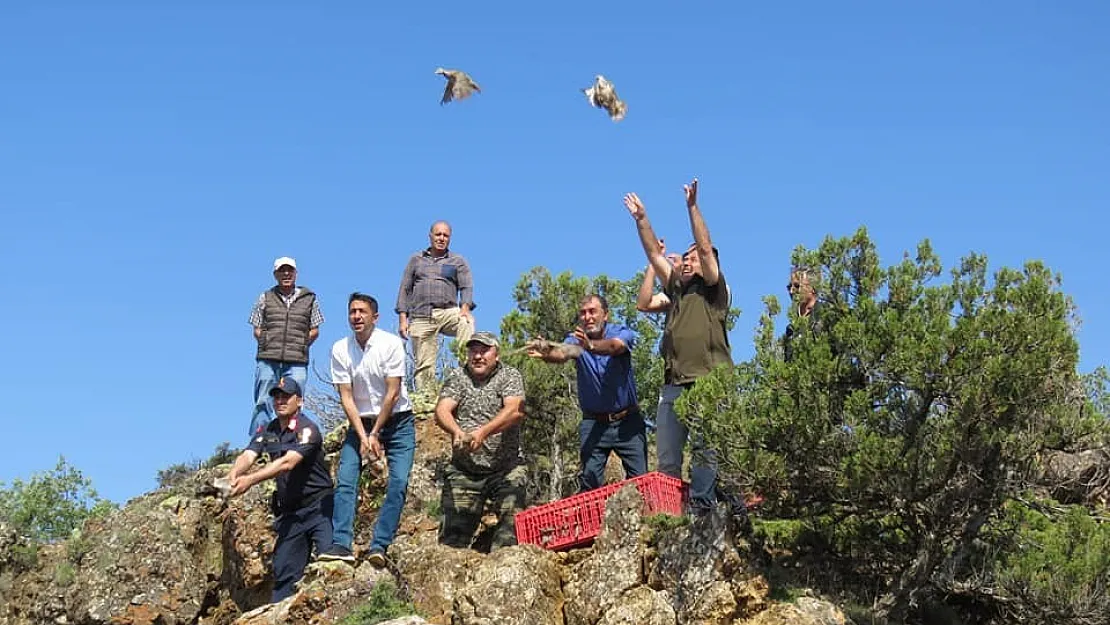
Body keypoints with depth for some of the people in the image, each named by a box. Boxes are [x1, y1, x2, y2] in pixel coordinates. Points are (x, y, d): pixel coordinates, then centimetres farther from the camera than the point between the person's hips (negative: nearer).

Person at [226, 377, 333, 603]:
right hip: (289, 512, 6)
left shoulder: (307, 429, -13)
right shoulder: (267, 431, 8)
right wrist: (234, 474, -32)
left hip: (319, 507, -6)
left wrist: (251, 480, -37)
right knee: (283, 571, 6)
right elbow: (248, 456, -8)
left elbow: (288, 463, -27)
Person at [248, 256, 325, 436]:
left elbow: (314, 331, 13)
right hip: (267, 360, 0)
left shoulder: (309, 298, 11)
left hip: (297, 362, 0)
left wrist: (299, 346, 2)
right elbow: (257, 330, 13)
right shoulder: (265, 298, 12)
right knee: (263, 403, 0)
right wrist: (268, 346, 0)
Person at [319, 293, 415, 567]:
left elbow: (392, 394, -14)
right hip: (360, 422, 2)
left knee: (398, 482, -15)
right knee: (345, 479, -14)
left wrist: (375, 434, -14)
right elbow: (346, 397, -7)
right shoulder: (340, 349, -6)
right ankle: (341, 544, -17)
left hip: (397, 421, -2)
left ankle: (379, 545, -14)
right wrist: (363, 436, -15)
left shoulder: (391, 343, -14)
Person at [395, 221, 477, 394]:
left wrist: (465, 307, -18)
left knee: (467, 322, -35)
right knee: (423, 365, -5)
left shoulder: (458, 261, 15)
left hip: (448, 312, -1)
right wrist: (402, 318, 4)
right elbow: (405, 289, 15)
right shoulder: (416, 259, 19)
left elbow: (467, 287, 3)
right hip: (421, 316, 1)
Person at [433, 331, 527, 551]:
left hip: (506, 469, -2)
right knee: (454, 527, -2)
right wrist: (457, 431, -29)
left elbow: (515, 411, -17)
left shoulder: (510, 376, 2)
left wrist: (483, 432, -32)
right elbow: (442, 410, -6)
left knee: (512, 520, -16)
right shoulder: (457, 377, 9)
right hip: (463, 471, 2)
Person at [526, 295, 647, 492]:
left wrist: (591, 346, -52)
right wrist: (547, 354, -49)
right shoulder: (576, 339, -1)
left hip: (627, 420, -1)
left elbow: (614, 346, -30)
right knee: (588, 481, -7)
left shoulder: (621, 333, -6)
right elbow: (562, 353, -24)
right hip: (593, 423, 1)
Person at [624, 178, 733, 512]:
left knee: (704, 449, -10)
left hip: (708, 382, -6)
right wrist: (641, 218, 17)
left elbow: (706, 248, -3)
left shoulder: (713, 290, 8)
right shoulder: (677, 290, 24)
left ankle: (701, 508, -11)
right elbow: (654, 254, 23)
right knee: (666, 456, 2)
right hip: (674, 384, 6)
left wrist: (692, 206, -5)